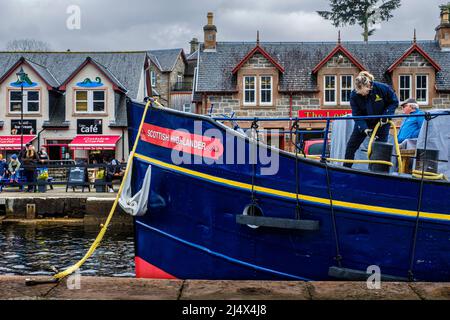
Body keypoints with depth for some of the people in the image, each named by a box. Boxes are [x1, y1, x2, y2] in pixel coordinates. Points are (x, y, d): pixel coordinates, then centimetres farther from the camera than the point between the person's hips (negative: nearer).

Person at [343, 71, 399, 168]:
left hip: (382, 122, -1)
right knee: (351, 146, -1)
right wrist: (365, 129, -33)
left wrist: (386, 115, -22)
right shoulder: (354, 95, -23)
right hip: (364, 123, 2)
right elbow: (357, 115, -20)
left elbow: (394, 102, -9)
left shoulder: (382, 88, -26)